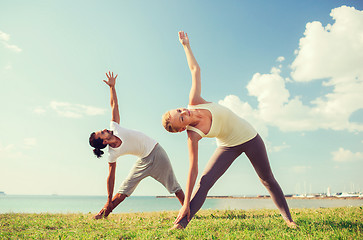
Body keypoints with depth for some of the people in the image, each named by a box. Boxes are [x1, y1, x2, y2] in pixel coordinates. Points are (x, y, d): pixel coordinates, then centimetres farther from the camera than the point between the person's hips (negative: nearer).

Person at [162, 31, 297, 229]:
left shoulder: (194, 101, -23)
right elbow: (193, 170, -24)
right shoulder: (192, 135, -26)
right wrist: (186, 204, -24)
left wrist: (185, 45, -7)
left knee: (267, 179, 11)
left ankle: (288, 218, 26)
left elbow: (195, 69, -9)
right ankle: (181, 223, -15)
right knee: (204, 181, -19)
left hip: (249, 137, 3)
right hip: (228, 146, -2)